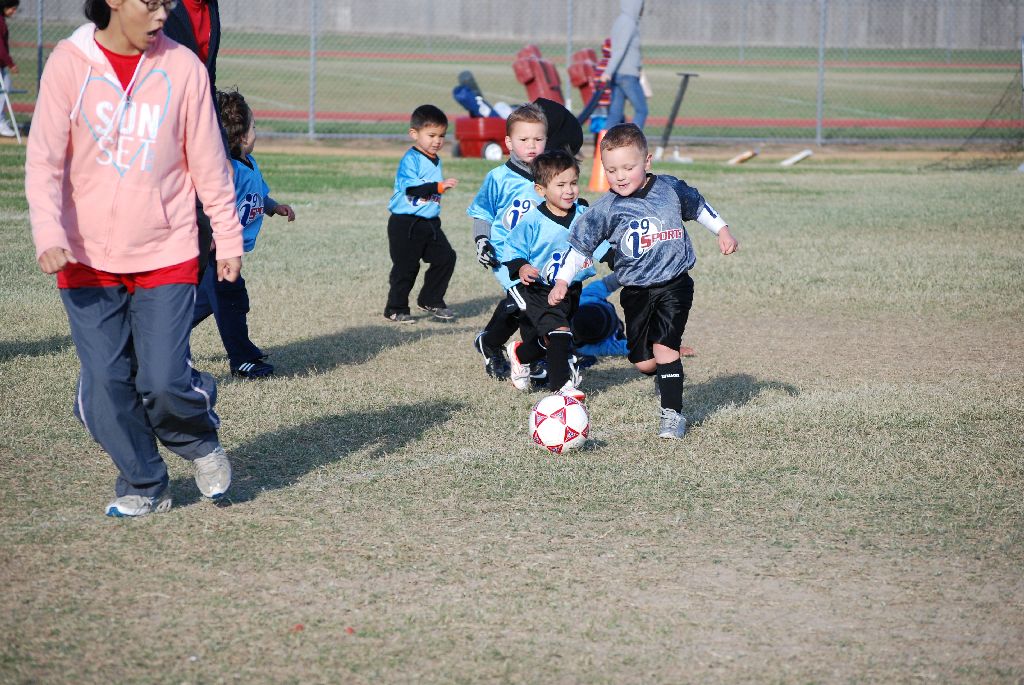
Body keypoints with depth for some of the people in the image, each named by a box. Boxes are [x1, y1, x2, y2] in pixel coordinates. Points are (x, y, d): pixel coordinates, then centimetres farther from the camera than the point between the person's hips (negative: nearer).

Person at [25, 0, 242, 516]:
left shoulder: (182, 67, -1)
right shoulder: (69, 64, -4)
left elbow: (208, 162, 6)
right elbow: (44, 160, -6)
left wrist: (229, 240, 7)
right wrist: (49, 236, -19)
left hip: (167, 256, 0)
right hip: (87, 259, 0)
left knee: (164, 381, -8)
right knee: (105, 384, -2)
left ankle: (200, 441, 24)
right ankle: (143, 485, 19)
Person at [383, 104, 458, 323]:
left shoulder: (436, 161, 14)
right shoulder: (411, 159, -14)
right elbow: (410, 186, -27)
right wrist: (439, 186, -31)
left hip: (429, 222, 8)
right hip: (406, 224, -8)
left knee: (445, 258, 2)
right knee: (406, 266, -2)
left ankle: (431, 300, 16)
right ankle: (396, 309, 10)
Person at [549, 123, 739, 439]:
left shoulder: (670, 188, -5)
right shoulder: (606, 209, -6)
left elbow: (698, 206, 16)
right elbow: (580, 247, 0)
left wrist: (723, 231, 12)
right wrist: (562, 281, -6)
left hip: (674, 285, -2)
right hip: (636, 291, 2)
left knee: (664, 346, -18)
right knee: (643, 361, 4)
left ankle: (672, 413, -11)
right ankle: (668, 379, 37)